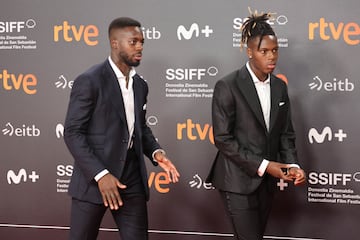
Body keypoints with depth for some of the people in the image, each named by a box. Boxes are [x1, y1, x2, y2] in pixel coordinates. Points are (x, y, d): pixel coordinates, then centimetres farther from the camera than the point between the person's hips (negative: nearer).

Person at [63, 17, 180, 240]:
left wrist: (156, 152, 0)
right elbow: (73, 132, -13)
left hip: (132, 180, 6)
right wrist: (100, 174, -21)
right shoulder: (89, 81, -10)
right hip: (93, 179, -6)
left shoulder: (140, 85, 11)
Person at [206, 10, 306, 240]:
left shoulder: (280, 87, 7)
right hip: (238, 179, -6)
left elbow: (286, 133, 9)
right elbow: (223, 139, -15)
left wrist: (292, 165, -10)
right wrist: (263, 165, -18)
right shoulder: (227, 86, -12)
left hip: (266, 180, 6)